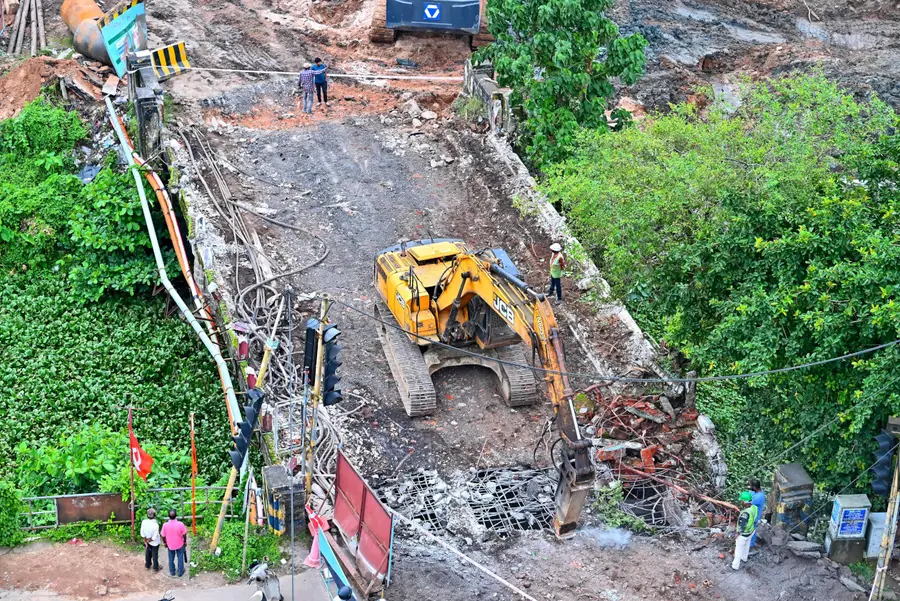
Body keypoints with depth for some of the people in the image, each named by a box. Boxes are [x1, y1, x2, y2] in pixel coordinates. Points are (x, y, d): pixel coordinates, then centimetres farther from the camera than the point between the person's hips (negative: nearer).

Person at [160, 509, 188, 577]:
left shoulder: (165, 525, -23)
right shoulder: (180, 524, -26)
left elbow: (163, 536, -11)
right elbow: (184, 535, -14)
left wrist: (165, 543, 9)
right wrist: (184, 541, 6)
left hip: (170, 545, 1)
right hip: (180, 544, -1)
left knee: (171, 559, 22)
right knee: (180, 558, 19)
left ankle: (172, 572, 38)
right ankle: (180, 572, 32)